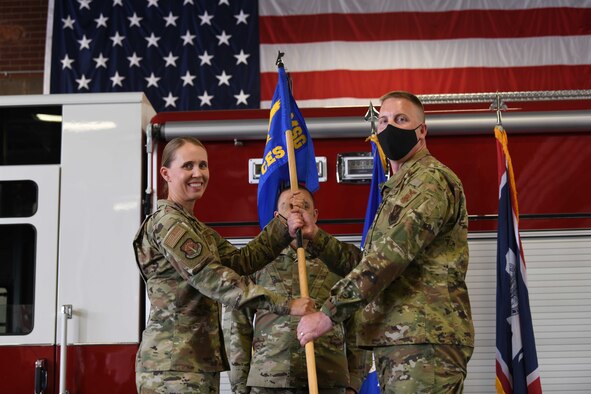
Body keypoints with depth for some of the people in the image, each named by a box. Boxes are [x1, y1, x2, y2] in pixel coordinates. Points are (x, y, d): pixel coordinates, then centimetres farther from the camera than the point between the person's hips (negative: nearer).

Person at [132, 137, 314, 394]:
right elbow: (210, 278, -18)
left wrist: (284, 227, 1)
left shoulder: (196, 228, 21)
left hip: (200, 360, 9)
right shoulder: (167, 222, -10)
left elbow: (241, 260, 10)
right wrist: (284, 305, -21)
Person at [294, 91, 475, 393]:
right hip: (394, 340, 10)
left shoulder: (432, 179, -9)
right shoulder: (399, 188, 24)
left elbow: (390, 256, -20)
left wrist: (327, 314, -19)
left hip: (425, 341, -9)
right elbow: (368, 263, 21)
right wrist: (316, 237, 12)